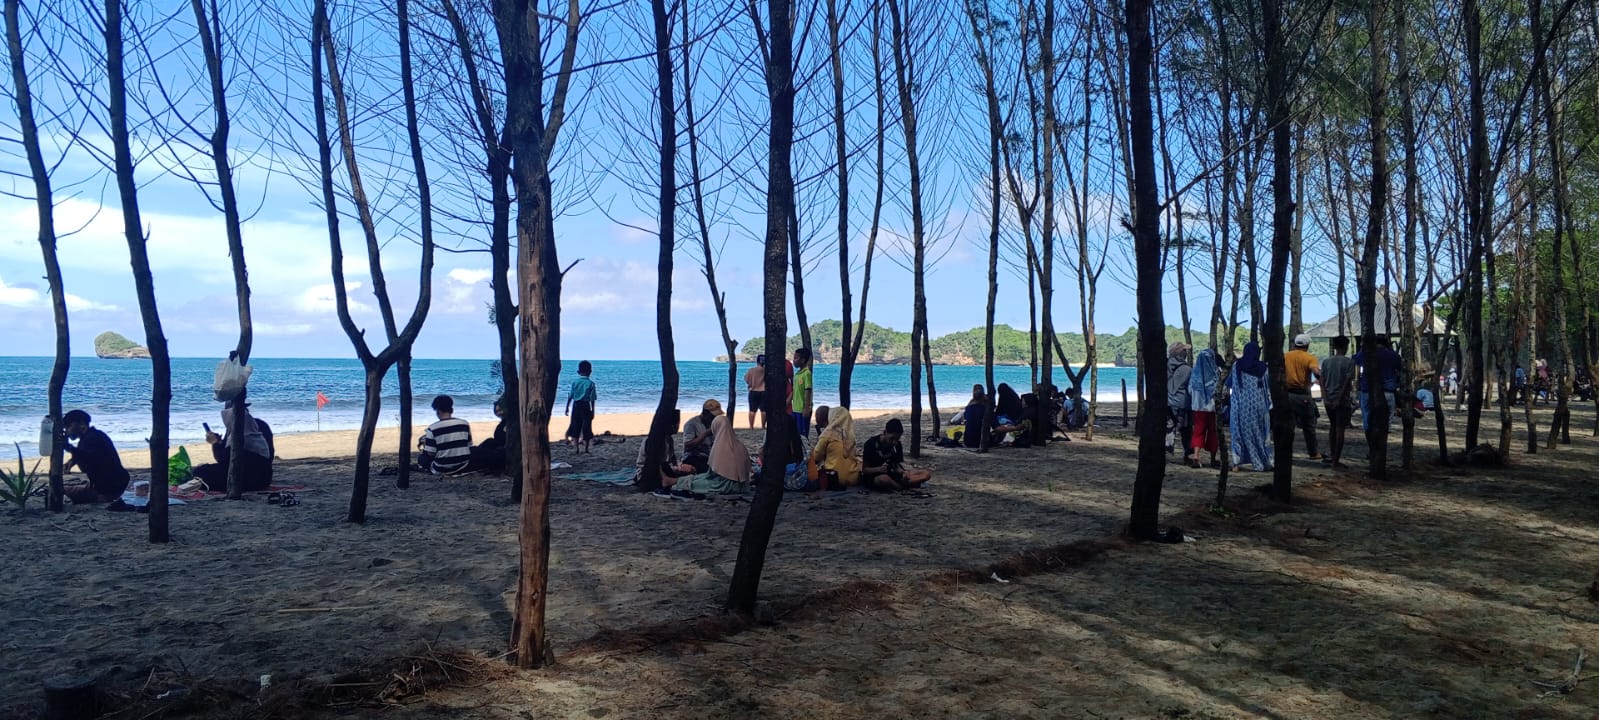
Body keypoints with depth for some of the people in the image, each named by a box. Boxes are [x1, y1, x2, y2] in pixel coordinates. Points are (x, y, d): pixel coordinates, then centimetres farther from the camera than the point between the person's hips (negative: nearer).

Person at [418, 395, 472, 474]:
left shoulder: (433, 428, -13)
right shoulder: (465, 424, -3)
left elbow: (431, 453, -10)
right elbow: (469, 446, 4)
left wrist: (425, 445, 10)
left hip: (441, 469, -3)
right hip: (462, 466, 3)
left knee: (421, 458, 25)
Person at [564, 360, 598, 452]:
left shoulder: (574, 382, 0)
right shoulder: (591, 383, -6)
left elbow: (570, 397, 1)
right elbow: (592, 399, -7)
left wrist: (567, 408, 8)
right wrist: (593, 411, -1)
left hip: (576, 406, 2)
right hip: (586, 407, -2)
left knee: (575, 426, 10)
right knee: (586, 427, 4)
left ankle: (575, 447, 10)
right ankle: (586, 448, 5)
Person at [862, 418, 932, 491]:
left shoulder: (897, 445, 2)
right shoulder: (872, 443, -14)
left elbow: (897, 466, 4)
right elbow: (865, 469, -12)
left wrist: (903, 473, -20)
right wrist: (879, 469, -31)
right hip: (874, 477, -5)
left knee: (926, 474, -11)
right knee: (884, 479, -43)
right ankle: (903, 487, -15)